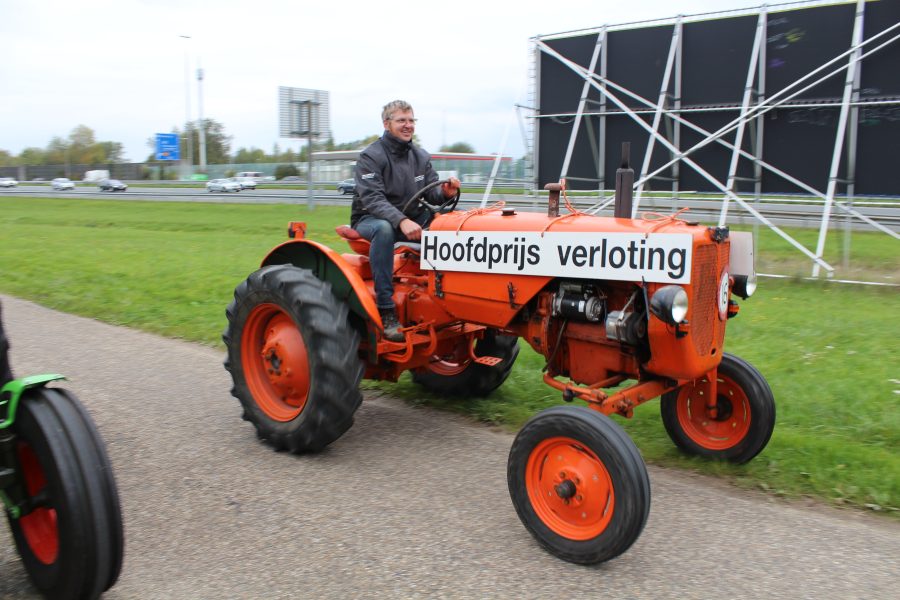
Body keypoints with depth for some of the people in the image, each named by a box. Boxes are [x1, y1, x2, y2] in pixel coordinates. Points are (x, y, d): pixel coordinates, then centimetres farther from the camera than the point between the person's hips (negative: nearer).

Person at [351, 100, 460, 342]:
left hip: (411, 217, 5)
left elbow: (431, 192, 3)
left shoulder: (420, 157, 7)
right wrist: (401, 221, -40)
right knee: (384, 229, -41)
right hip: (371, 219, -5)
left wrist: (445, 192, -22)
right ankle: (386, 312, -39)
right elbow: (372, 198, -25)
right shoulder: (370, 157, -12)